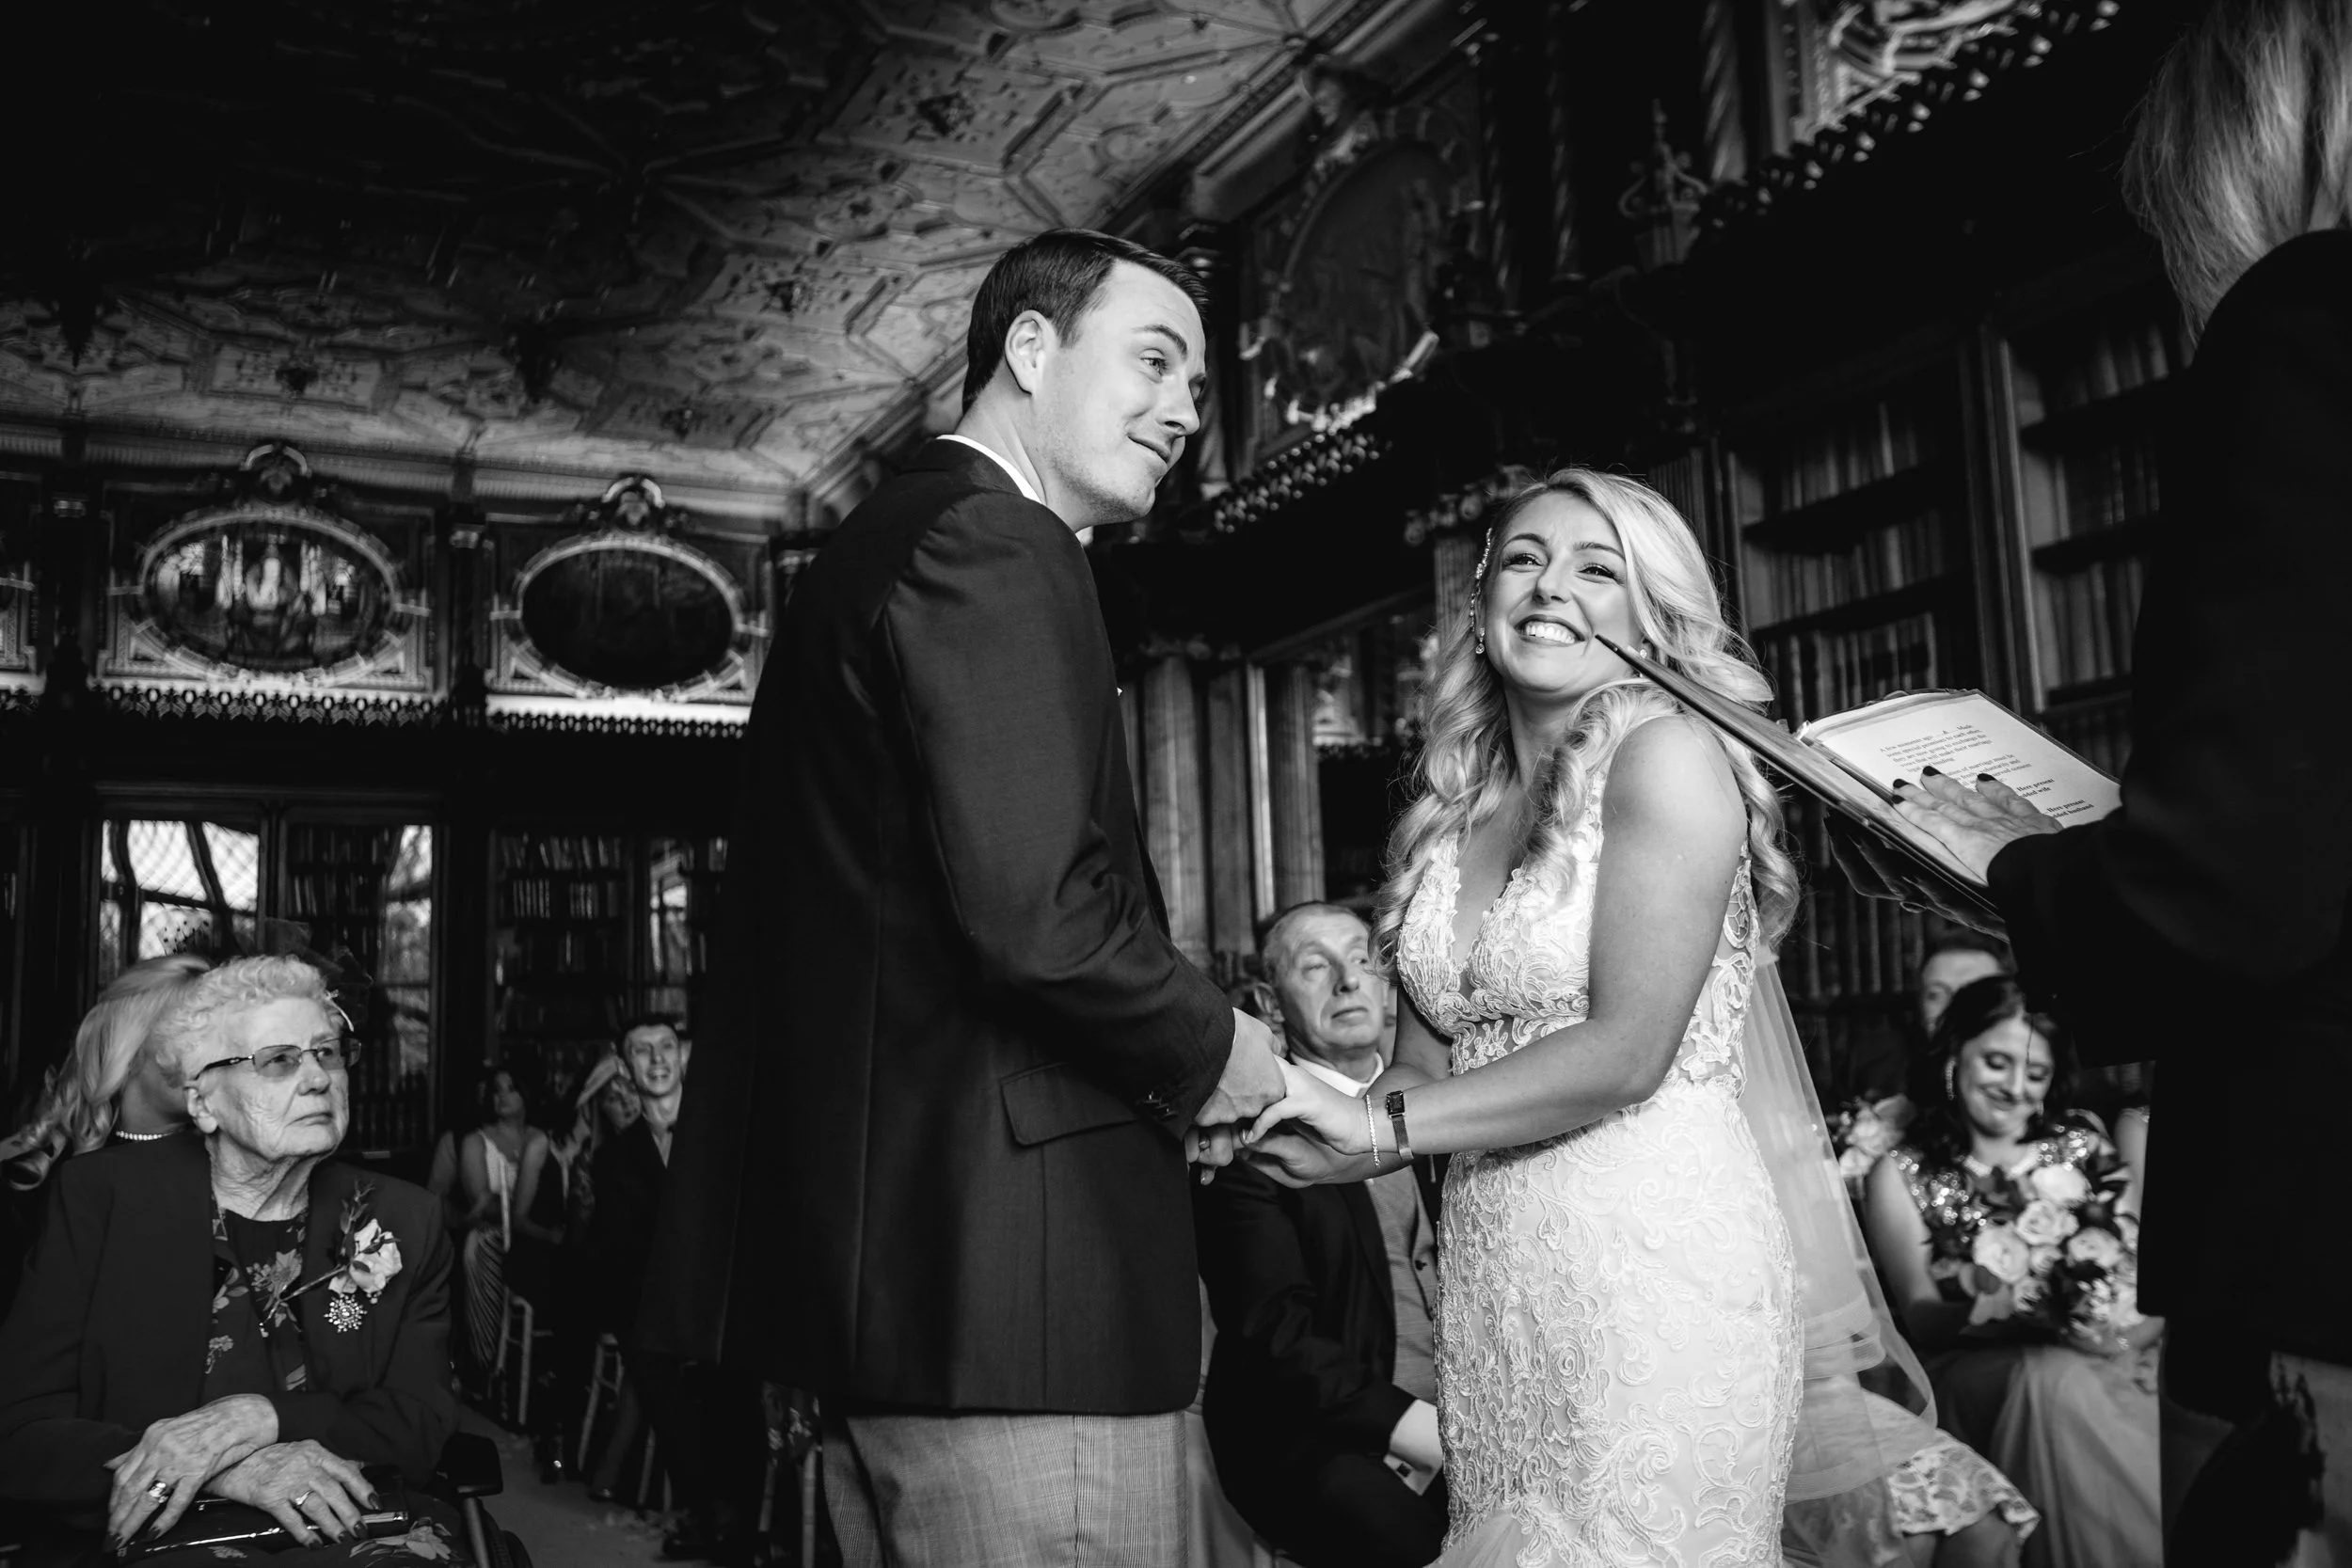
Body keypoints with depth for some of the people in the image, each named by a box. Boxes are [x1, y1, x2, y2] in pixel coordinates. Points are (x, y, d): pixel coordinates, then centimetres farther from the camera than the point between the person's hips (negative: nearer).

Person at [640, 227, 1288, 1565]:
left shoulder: (880, 541, 19)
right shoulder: (990, 548, -13)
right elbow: (1035, 915, -25)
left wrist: (1156, 1085, 15)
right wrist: (1209, 1050, -6)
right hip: (1009, 1268, -11)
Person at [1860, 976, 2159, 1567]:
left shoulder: (2084, 1150, 13)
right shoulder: (1901, 1176, 7)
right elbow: (1921, 1321, -1)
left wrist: (2122, 1333, -18)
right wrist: (1978, 1306, -24)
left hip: (2102, 1356, 2)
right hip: (1975, 1370, -1)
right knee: (2059, 1382, -35)